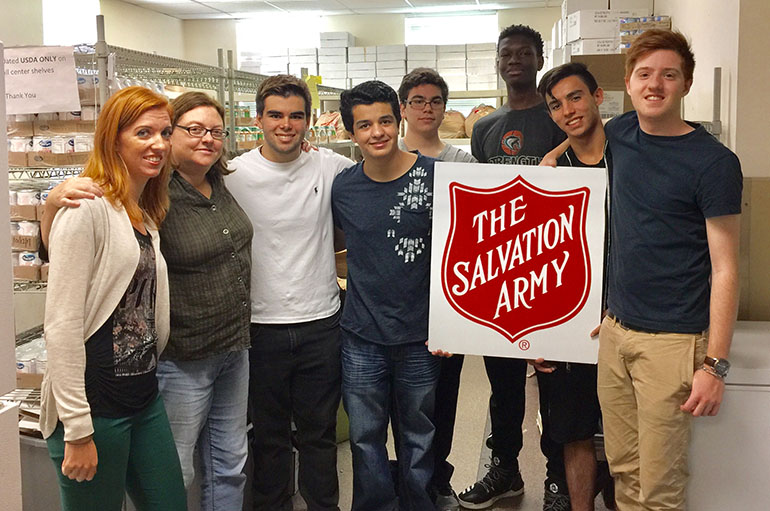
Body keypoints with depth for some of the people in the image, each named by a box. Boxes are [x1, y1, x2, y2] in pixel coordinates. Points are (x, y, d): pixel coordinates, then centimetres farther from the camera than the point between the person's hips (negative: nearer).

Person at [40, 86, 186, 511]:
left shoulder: (147, 214, 12)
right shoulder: (88, 208, -15)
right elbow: (61, 326, -19)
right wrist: (77, 430, -19)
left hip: (144, 396, 8)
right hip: (95, 407, -8)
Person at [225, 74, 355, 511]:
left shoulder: (331, 168, -2)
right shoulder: (235, 175, -5)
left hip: (322, 323, 1)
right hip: (261, 324, -1)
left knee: (320, 432, 16)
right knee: (269, 434, 15)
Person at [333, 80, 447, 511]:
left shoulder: (435, 176, -9)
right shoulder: (343, 187, -1)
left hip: (420, 338, -2)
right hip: (362, 337, 2)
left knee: (418, 439, 14)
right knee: (366, 438, 11)